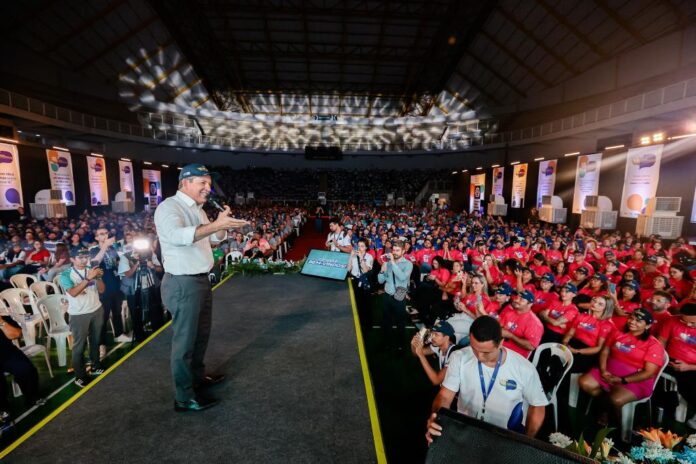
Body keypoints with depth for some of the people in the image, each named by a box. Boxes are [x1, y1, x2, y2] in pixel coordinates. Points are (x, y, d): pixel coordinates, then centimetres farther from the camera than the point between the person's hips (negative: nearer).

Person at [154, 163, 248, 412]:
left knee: (201, 333, 22)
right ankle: (185, 397, 16)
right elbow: (176, 235, -37)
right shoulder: (169, 207, -17)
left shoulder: (197, 209, 12)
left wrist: (222, 224, -2)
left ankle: (198, 376, 41)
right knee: (185, 340, 2)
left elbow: (217, 237, 19)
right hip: (183, 284, -9)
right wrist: (215, 224, -46)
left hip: (201, 279, 9)